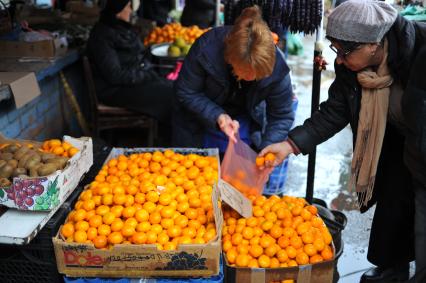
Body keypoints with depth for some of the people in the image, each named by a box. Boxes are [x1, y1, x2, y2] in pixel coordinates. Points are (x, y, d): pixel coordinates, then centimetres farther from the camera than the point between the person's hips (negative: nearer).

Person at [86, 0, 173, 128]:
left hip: (138, 78, 9)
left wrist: (150, 73, -1)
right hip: (115, 89, -8)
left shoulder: (123, 28, 11)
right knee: (167, 93, -22)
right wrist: (146, 77, -17)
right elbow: (114, 75, -20)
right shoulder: (102, 35, -15)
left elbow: (139, 57, 18)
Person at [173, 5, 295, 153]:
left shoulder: (277, 67, -29)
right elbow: (186, 94, -21)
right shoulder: (206, 50, -34)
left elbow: (281, 117, -17)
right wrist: (217, 116, -35)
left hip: (245, 119, 1)